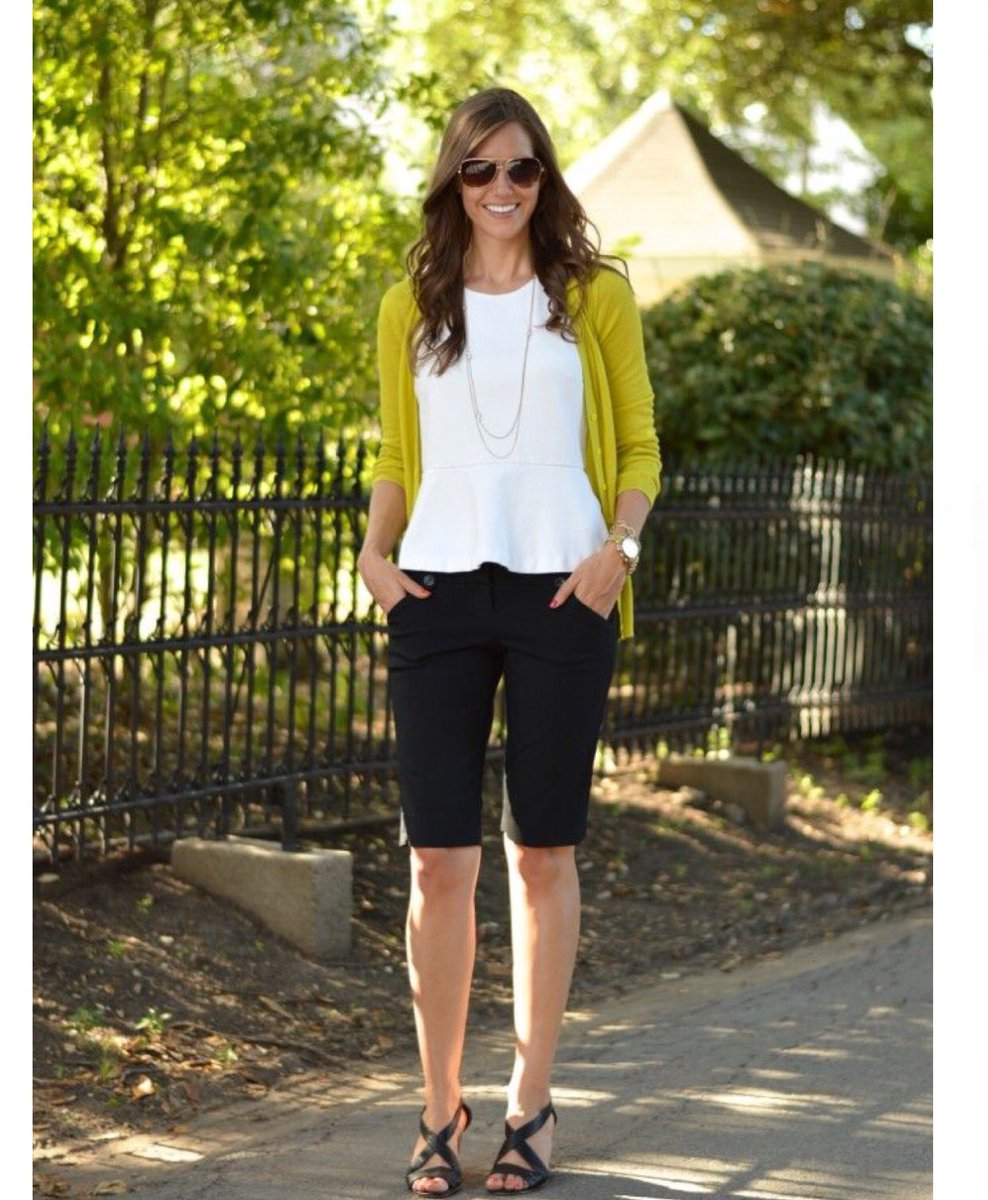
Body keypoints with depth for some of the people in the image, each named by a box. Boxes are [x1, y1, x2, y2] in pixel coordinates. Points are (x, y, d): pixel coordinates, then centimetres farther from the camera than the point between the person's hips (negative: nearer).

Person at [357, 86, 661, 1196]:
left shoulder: (596, 297, 8)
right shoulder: (411, 308, 13)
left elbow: (639, 446, 9)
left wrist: (618, 543, -8)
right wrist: (375, 547, 0)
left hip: (559, 596, -1)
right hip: (439, 595, 1)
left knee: (543, 852, 4)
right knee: (438, 856, -4)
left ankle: (531, 1101, 15)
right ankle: (440, 1106, 8)